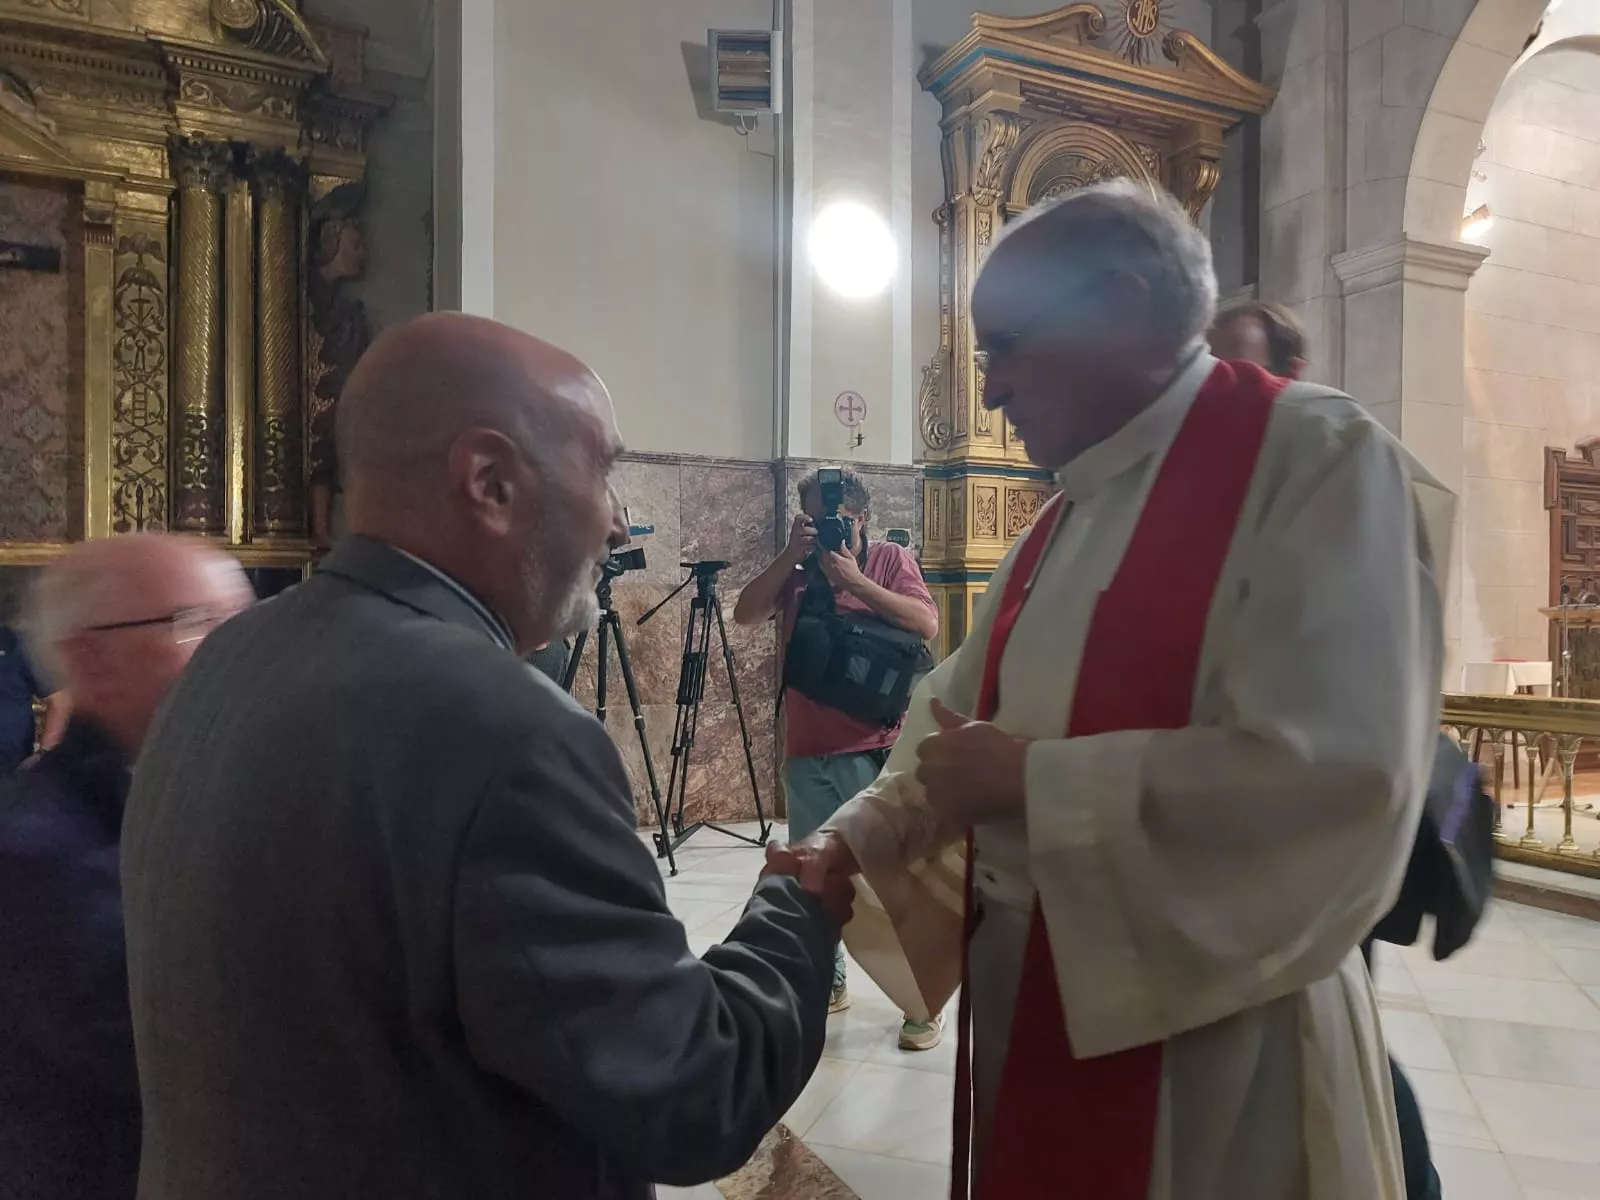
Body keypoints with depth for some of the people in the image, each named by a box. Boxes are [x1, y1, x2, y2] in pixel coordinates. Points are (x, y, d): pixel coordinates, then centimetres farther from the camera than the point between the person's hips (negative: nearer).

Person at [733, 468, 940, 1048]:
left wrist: (853, 578, -17)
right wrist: (790, 555, -12)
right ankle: (828, 982, 32)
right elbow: (745, 614, -4)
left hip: (875, 749, -4)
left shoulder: (889, 559, 2)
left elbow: (926, 624, -13)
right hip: (807, 750, 4)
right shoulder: (795, 570, 11)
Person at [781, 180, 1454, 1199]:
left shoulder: (1316, 458, -14)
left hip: (1214, 1043, -7)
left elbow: (1338, 776, -26)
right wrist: (854, 839, -3)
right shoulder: (1064, 523, 10)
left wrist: (1030, 778, -20)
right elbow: (962, 724, 11)